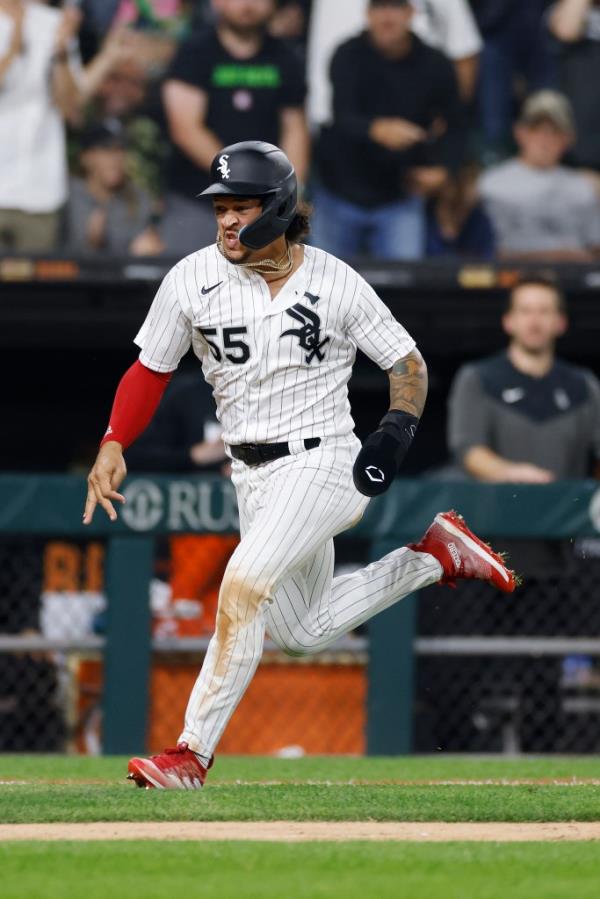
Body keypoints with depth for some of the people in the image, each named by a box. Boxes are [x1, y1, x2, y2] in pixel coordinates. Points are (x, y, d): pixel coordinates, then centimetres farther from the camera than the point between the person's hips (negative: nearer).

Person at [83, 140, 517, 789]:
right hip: (251, 477, 6)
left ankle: (193, 753, -24)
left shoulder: (335, 284, -10)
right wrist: (113, 445, -10)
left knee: (244, 584, -26)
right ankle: (435, 555, 33)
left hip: (321, 463, -6)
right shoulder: (193, 279, -3)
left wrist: (397, 429, -17)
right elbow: (151, 370, 5)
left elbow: (407, 363, 1)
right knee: (303, 633, 15)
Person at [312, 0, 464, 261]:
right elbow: (343, 116, -28)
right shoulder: (348, 56, -12)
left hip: (399, 199, 0)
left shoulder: (435, 66, -6)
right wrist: (378, 130, -50)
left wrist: (440, 167, -16)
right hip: (340, 197, 0)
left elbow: (453, 129, 4)